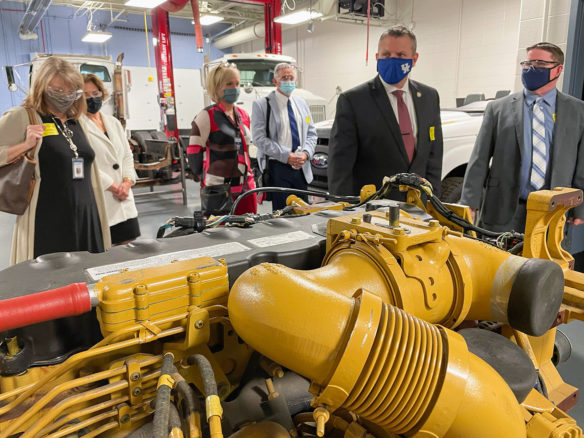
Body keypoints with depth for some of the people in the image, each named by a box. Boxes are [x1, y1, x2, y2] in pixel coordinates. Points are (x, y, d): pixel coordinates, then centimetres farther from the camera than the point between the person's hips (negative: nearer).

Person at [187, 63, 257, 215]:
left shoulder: (244, 116, 14)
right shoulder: (206, 117, -6)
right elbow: (194, 154, -6)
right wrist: (206, 179, 0)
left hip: (246, 188, 6)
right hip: (218, 190, -6)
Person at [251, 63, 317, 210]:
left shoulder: (301, 103, 16)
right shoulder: (262, 105, -3)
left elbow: (311, 133, 15)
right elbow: (259, 138, -11)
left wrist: (305, 153, -6)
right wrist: (286, 156, -17)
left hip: (301, 167, 6)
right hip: (277, 167, -5)